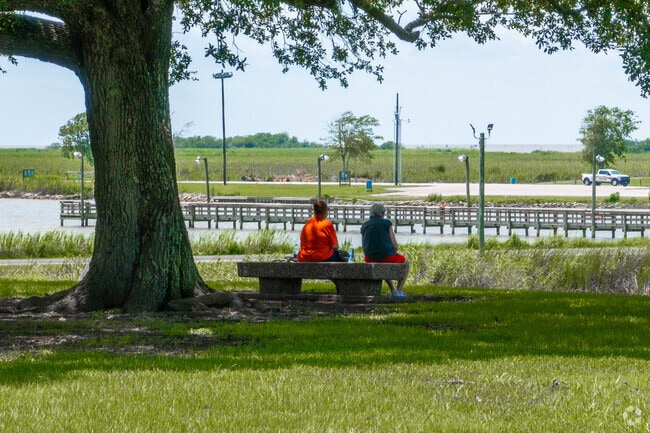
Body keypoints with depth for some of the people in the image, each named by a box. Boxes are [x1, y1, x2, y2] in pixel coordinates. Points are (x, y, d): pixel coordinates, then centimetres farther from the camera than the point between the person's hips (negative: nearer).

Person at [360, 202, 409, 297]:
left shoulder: (364, 226, 8)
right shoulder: (386, 223, -5)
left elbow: (364, 246, 12)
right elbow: (394, 244, -7)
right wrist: (394, 254, 13)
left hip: (370, 258, 5)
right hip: (386, 255, -5)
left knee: (383, 265, 41)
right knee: (405, 262, 25)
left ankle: (393, 290, 38)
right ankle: (399, 291, 19)